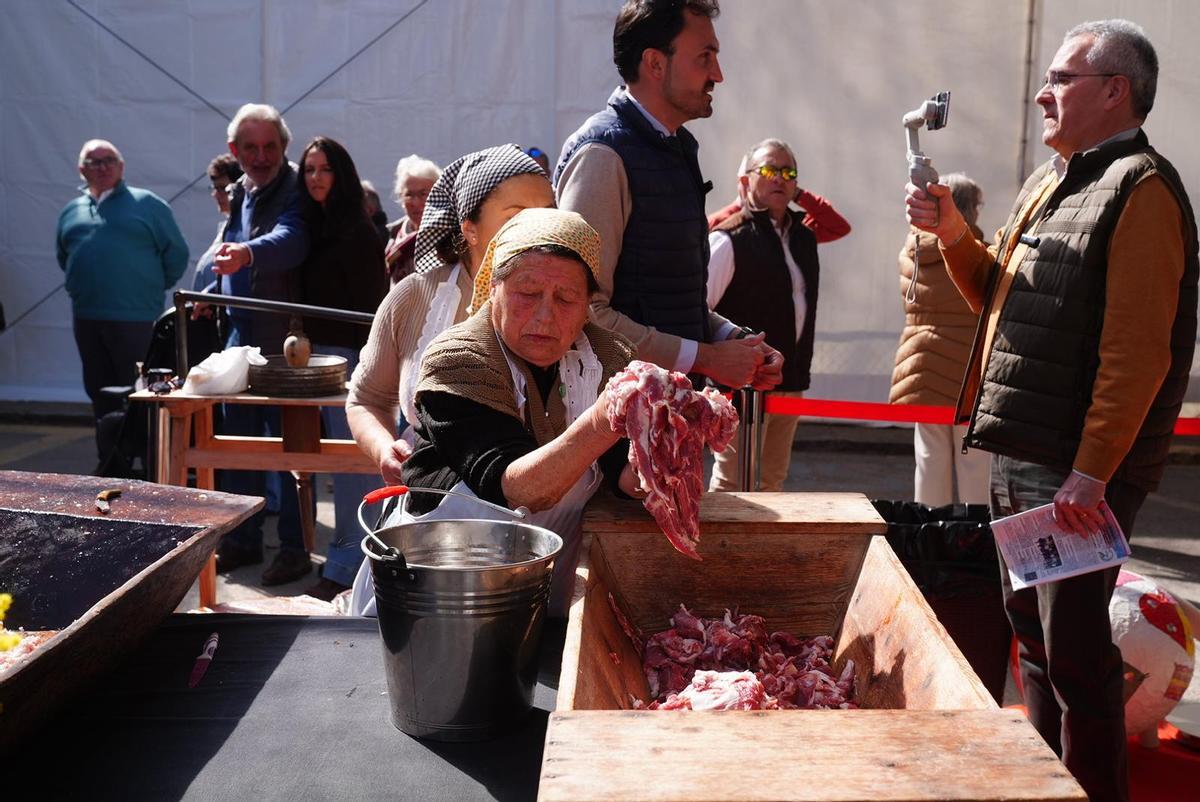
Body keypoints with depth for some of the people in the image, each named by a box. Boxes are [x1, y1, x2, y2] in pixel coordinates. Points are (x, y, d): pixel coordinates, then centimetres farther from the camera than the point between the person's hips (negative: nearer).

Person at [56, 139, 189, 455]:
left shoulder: (147, 204, 0)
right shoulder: (72, 211, 16)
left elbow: (176, 254, 0)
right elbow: (63, 258, 27)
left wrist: (152, 288, 4)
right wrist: (82, 287, 17)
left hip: (135, 320, -5)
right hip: (86, 320, 6)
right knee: (101, 397, 11)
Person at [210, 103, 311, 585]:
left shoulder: (296, 193, -13)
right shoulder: (240, 192, 12)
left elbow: (290, 241, -34)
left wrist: (247, 253, -51)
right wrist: (211, 289, 16)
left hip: (284, 340, -8)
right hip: (241, 334, 8)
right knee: (237, 440, 14)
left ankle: (295, 547, 10)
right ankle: (242, 540, 26)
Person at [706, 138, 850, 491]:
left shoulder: (803, 234, 11)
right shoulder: (730, 238, -10)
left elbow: (841, 226, 33)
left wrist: (801, 196, 17)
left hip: (792, 382, 7)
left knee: (773, 480, 14)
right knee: (732, 482, -4)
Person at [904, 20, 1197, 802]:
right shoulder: (1049, 181, 16)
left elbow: (1136, 350, -19)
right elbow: (998, 296, 24)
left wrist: (1091, 473, -22)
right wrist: (954, 233, 7)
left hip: (1077, 472, -9)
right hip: (1017, 458, 9)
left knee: (1074, 649, -2)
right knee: (1032, 629, 18)